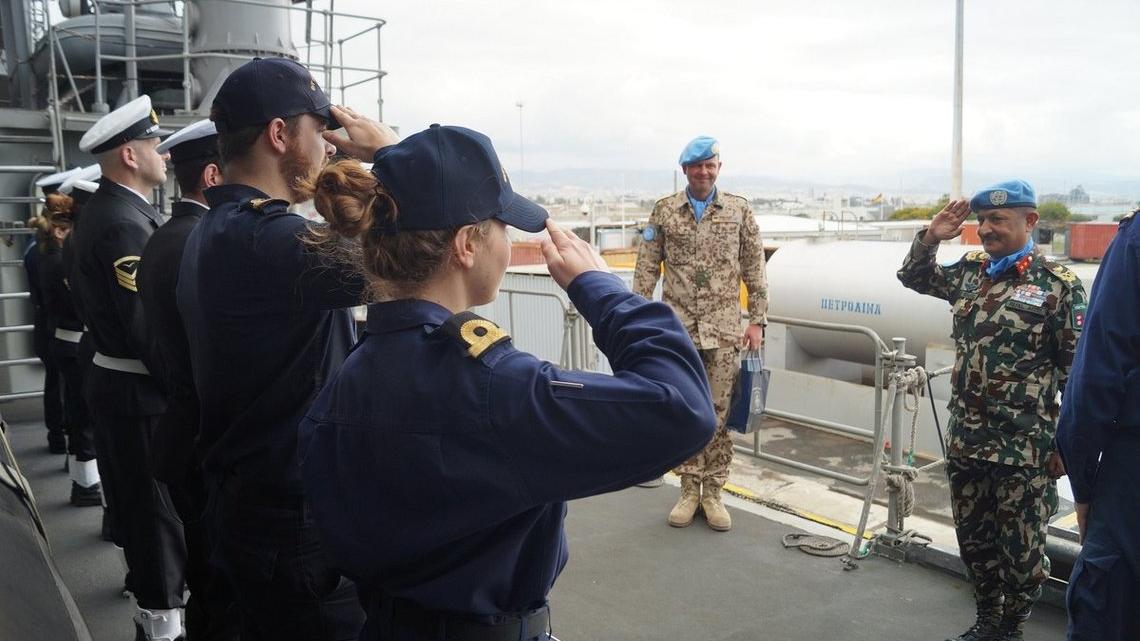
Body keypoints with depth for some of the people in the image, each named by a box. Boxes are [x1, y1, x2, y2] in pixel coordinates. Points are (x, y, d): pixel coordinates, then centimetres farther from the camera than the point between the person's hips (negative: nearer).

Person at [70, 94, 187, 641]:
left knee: (137, 504, 23)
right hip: (141, 392, -10)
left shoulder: (100, 212, 10)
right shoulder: (126, 223, -22)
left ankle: (146, 584, 40)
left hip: (114, 382, 10)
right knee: (160, 511, 1)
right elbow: (148, 329, -26)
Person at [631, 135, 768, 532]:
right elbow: (646, 270, 4)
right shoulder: (664, 211, 4)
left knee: (719, 412, 3)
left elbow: (754, 271, 6)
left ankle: (713, 492, 16)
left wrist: (757, 320, 1)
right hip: (677, 328, 0)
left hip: (723, 329, 0)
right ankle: (689, 491, 18)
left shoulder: (739, 211, 5)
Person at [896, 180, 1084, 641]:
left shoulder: (1058, 285, -9)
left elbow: (1078, 372, -8)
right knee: (974, 541, 17)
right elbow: (914, 277, 22)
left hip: (1025, 447, -5)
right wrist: (931, 237, 3)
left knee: (1022, 550, 8)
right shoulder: (969, 273, 7)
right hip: (966, 440, 6)